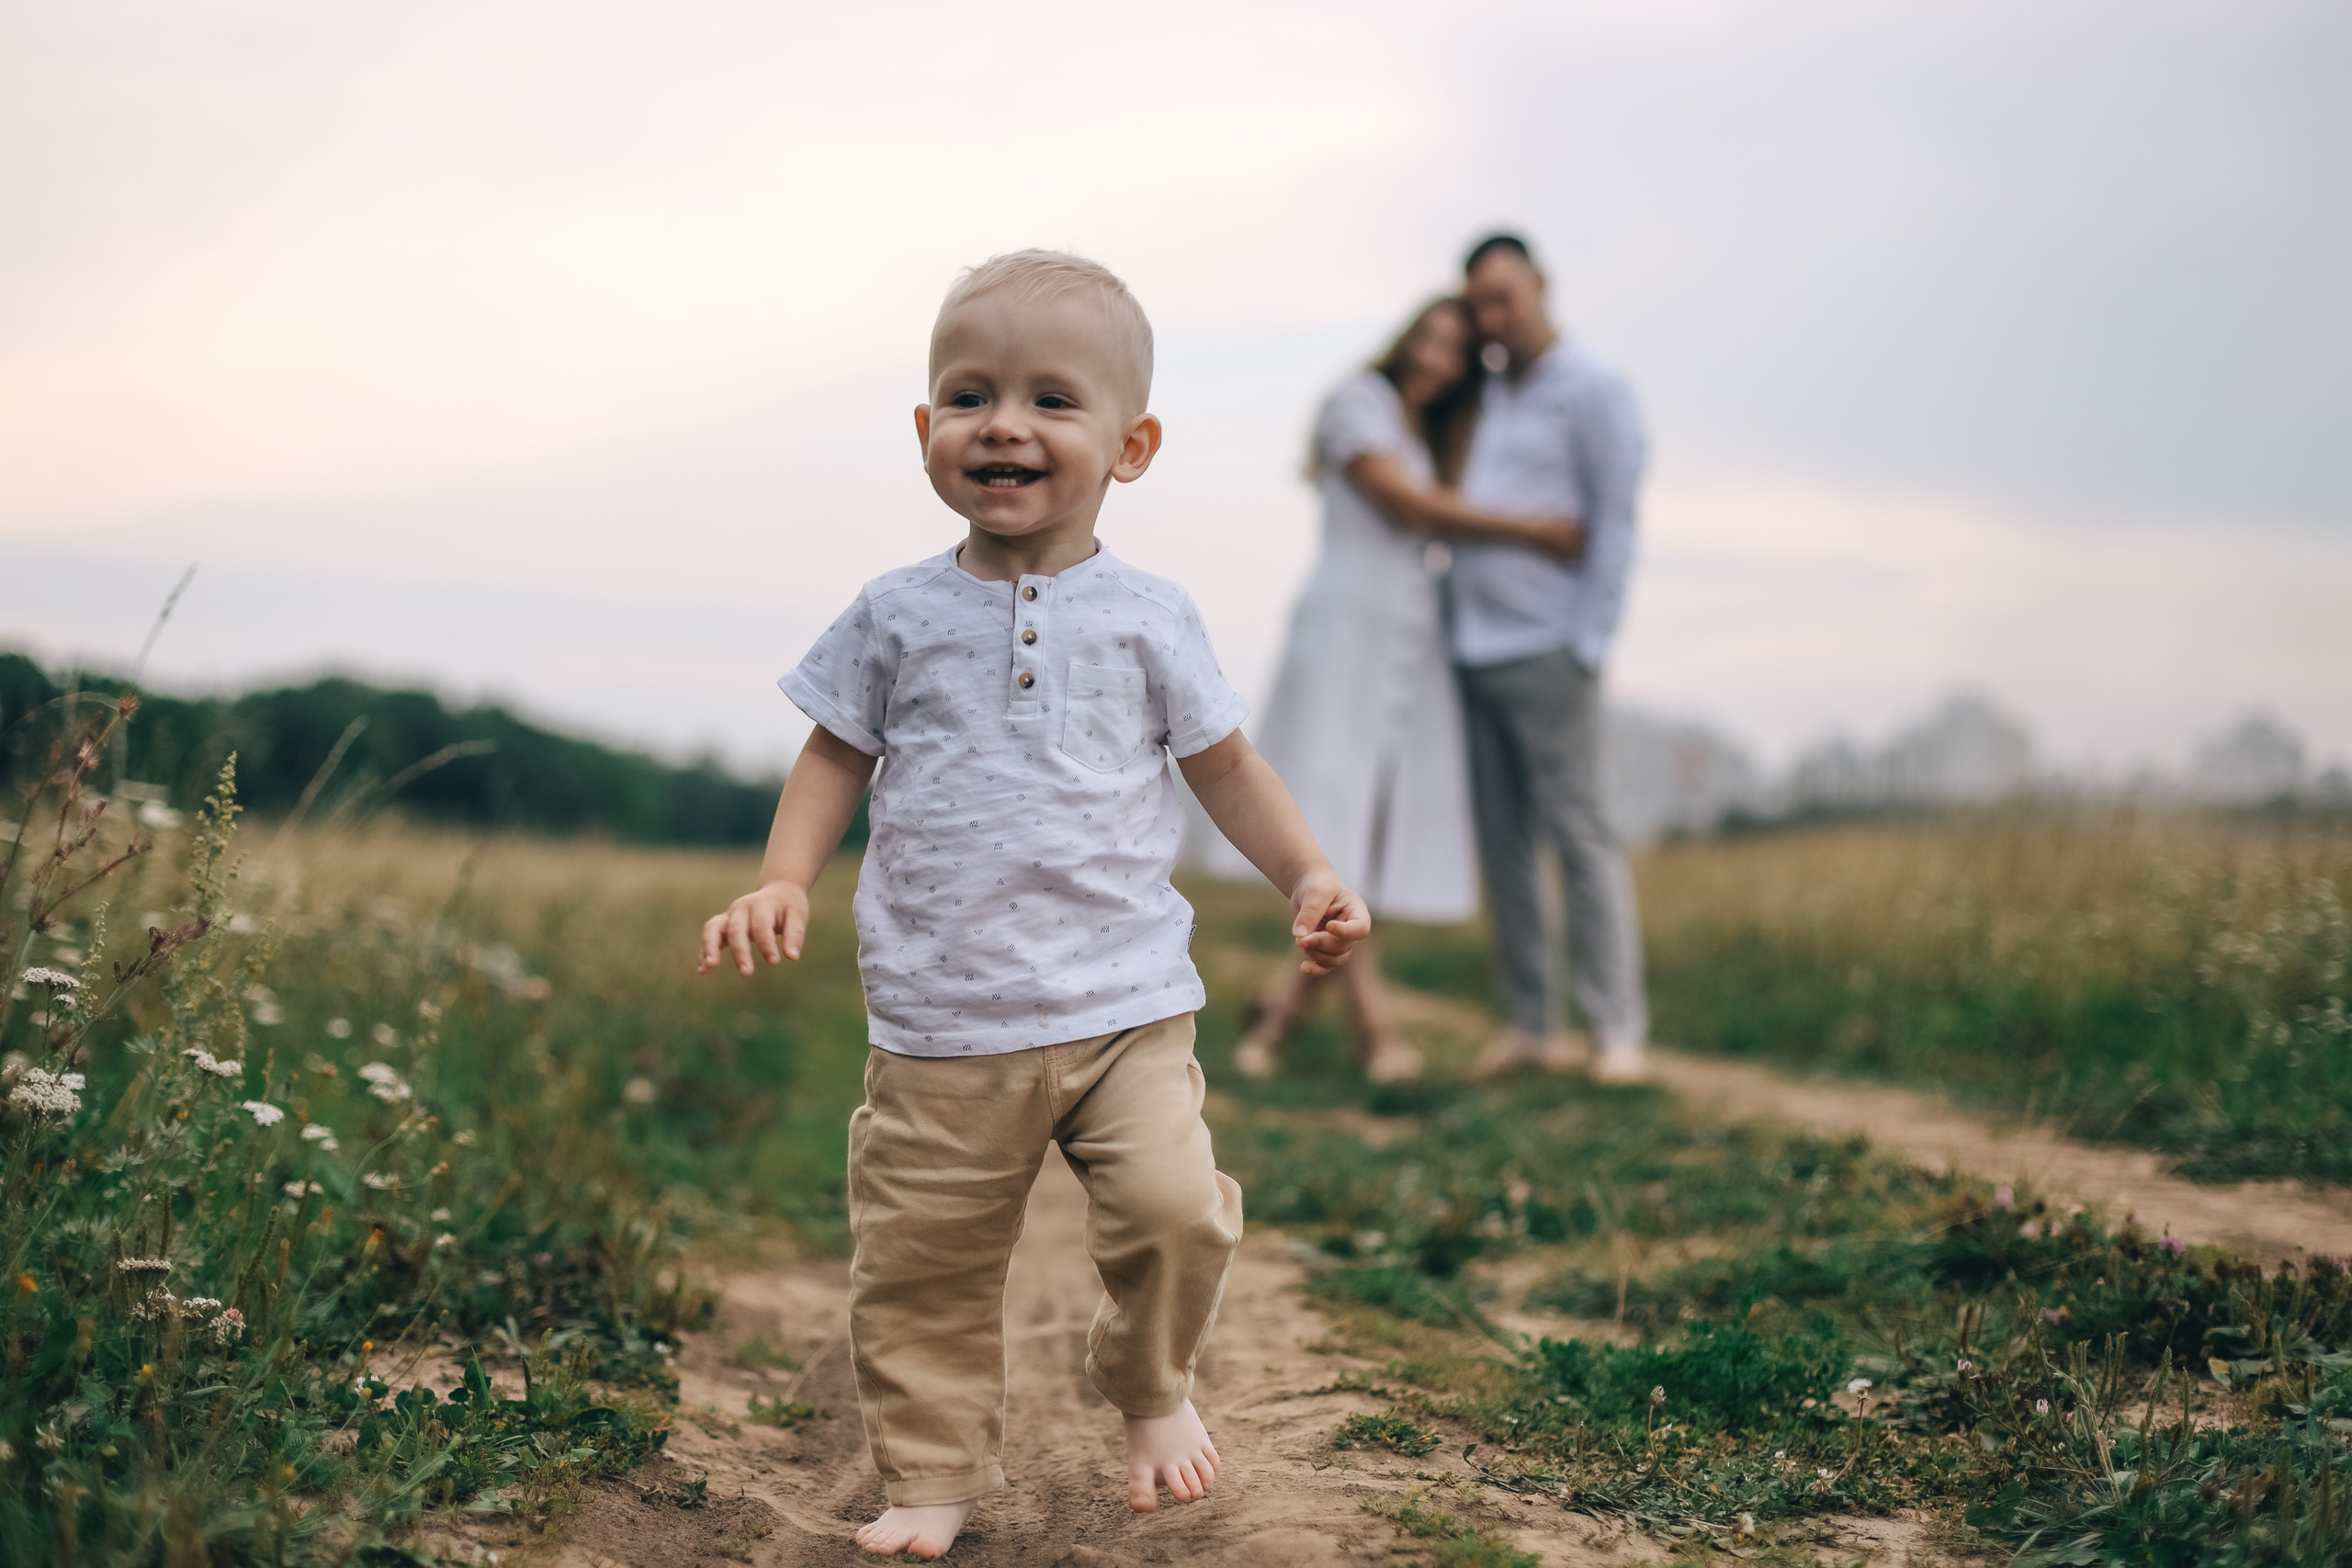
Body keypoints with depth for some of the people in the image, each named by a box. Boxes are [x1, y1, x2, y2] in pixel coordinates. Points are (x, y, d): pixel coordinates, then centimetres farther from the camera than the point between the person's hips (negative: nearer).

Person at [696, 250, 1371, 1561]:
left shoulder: (1146, 617, 2)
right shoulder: (899, 616, 3)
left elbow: (1224, 765, 10)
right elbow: (839, 758, 11)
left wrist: (1311, 876, -1)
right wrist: (784, 883, -3)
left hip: (1125, 1006, -1)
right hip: (941, 1026, 1)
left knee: (1175, 1208, -14)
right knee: (922, 1257, 3)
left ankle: (1154, 1392, 16)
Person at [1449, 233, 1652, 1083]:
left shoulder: (1594, 390, -3)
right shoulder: (1484, 397, 18)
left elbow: (1615, 525, -9)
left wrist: (1587, 646, -14)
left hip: (1545, 652, -7)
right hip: (1473, 651, 7)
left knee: (1578, 832, -8)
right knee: (1501, 841, 4)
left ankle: (1619, 1030, -7)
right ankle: (1531, 1021, 8)